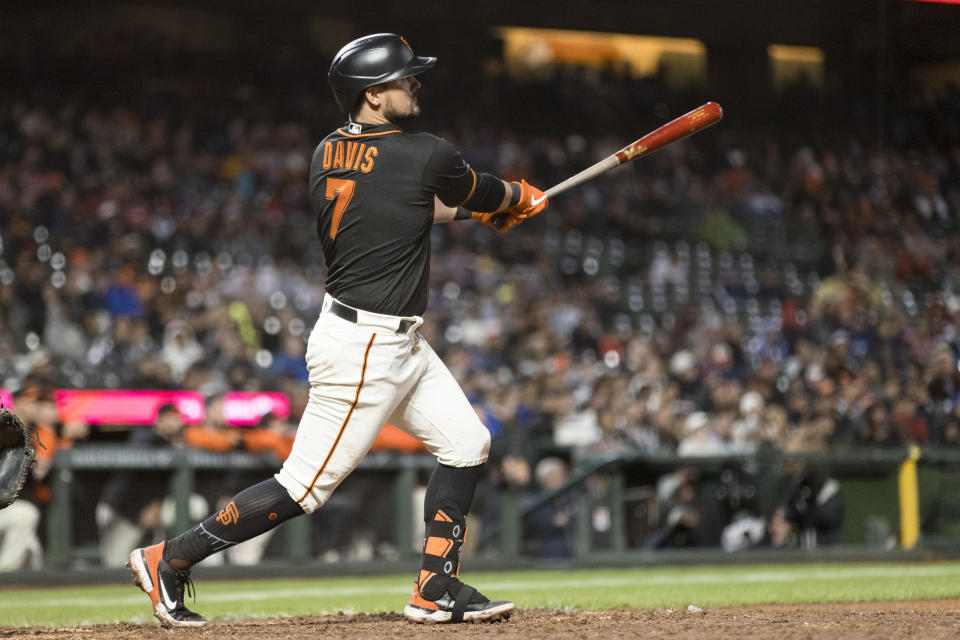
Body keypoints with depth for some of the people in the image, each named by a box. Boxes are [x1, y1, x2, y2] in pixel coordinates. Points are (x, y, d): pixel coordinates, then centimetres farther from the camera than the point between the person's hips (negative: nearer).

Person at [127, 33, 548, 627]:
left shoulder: (328, 154, 5)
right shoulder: (426, 155, -17)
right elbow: (486, 196, 3)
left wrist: (469, 208, 24)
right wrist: (520, 197, 25)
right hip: (364, 348, -10)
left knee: (467, 444, 13)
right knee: (306, 484, -4)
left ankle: (436, 590, 15)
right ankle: (170, 558, 5)